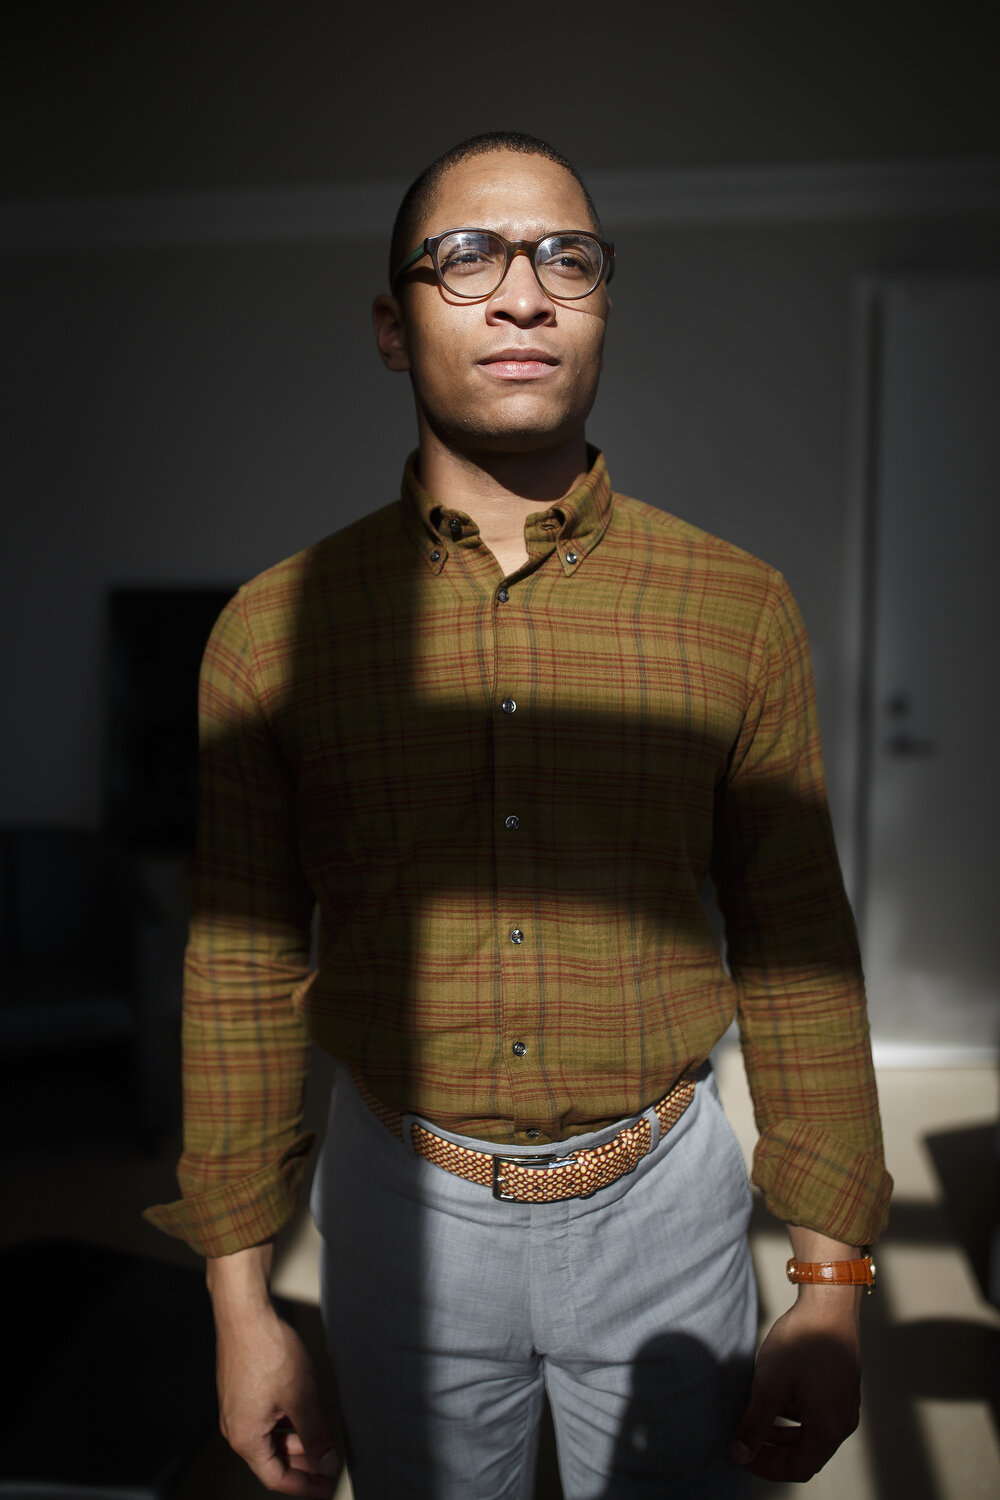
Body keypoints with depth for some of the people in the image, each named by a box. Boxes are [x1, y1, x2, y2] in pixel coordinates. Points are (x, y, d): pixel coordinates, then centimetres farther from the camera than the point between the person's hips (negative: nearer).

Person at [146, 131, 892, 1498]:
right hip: (408, 1210, 0)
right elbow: (245, 971, -2)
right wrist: (241, 1297, 0)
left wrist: (833, 1282, -1)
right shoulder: (273, 627, -7)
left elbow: (795, 954, -3)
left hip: (664, 1195, 0)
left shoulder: (738, 606, -7)